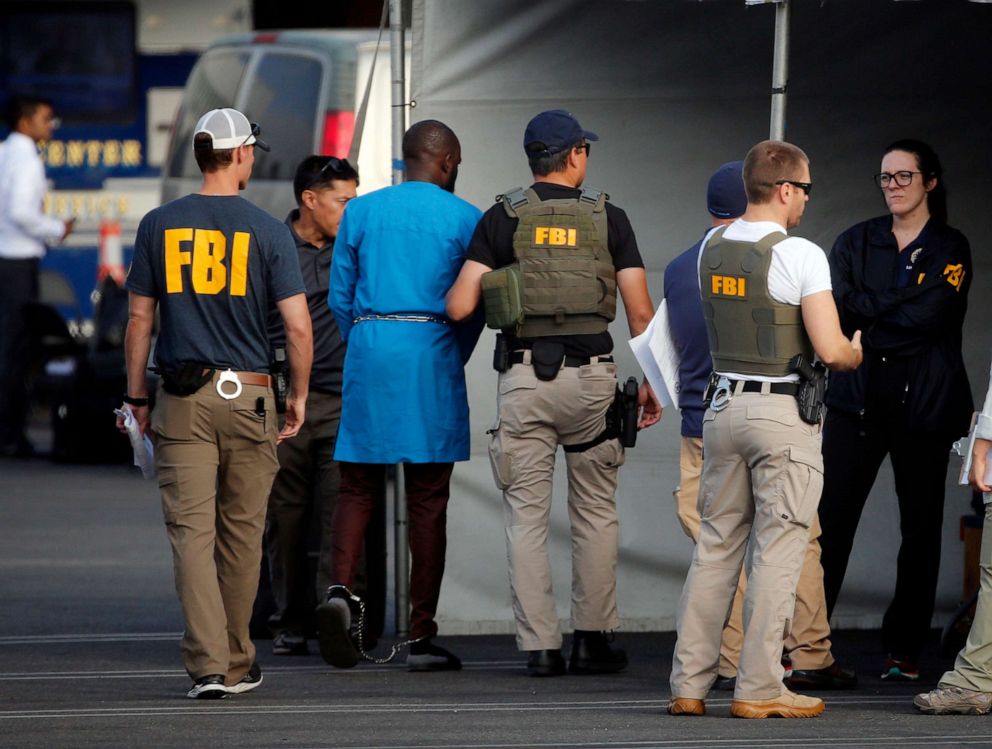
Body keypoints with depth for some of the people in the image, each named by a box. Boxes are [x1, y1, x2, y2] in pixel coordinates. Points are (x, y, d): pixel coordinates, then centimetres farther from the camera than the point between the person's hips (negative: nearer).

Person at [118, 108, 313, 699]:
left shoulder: (159, 226, 2)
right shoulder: (268, 231, -3)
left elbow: (139, 320, 5)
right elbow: (299, 326, -7)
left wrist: (137, 396, 14)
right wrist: (299, 397, 5)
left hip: (182, 401, 1)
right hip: (248, 395, -1)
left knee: (191, 531, -3)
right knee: (241, 533, 12)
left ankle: (209, 665, -15)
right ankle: (238, 663, 22)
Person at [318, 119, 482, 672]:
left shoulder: (361, 211, 9)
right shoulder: (464, 219, 1)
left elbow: (340, 297, 8)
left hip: (369, 348, 2)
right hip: (432, 353, -2)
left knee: (358, 486, 8)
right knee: (429, 499, 1)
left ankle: (341, 588, -18)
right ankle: (422, 636, 1)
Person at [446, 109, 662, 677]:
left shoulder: (503, 218, 2)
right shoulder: (608, 218, 3)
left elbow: (459, 307, -4)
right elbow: (641, 313, 1)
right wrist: (651, 384, 11)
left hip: (523, 378, 0)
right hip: (591, 375, 0)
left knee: (527, 516, 4)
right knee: (596, 512, 12)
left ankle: (540, 646, 0)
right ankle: (593, 638, 11)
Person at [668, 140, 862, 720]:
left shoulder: (712, 248, 7)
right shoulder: (801, 256, -14)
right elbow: (831, 350, -17)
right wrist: (856, 353, 6)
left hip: (724, 405, 6)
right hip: (785, 413, -6)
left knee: (716, 546, 12)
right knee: (777, 553, -1)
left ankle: (689, 684, 11)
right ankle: (758, 689, 0)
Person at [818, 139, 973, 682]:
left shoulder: (950, 249, 2)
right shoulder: (857, 242, 11)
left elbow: (928, 317, -14)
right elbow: (835, 308, -2)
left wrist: (865, 312, -10)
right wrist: (894, 309, -16)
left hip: (922, 406, -1)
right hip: (858, 399, 1)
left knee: (920, 529, 3)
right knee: (830, 520, -8)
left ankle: (903, 650, 12)